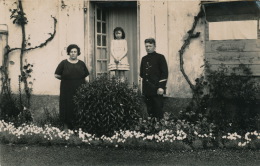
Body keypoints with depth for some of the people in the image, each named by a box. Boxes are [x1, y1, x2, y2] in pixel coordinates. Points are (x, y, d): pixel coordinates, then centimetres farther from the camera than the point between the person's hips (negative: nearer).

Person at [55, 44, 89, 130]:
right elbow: (56, 75, 5)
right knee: (67, 109, 0)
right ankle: (66, 128, 9)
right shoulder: (64, 63, 4)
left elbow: (86, 77, 10)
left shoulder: (81, 64, 10)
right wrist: (65, 78, 3)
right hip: (67, 92, -2)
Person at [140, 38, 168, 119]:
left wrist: (161, 87, -15)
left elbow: (164, 73, -8)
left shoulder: (160, 57, -1)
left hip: (157, 89, -5)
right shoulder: (144, 59, 16)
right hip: (146, 90, 5)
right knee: (150, 111, 9)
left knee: (158, 112, -2)